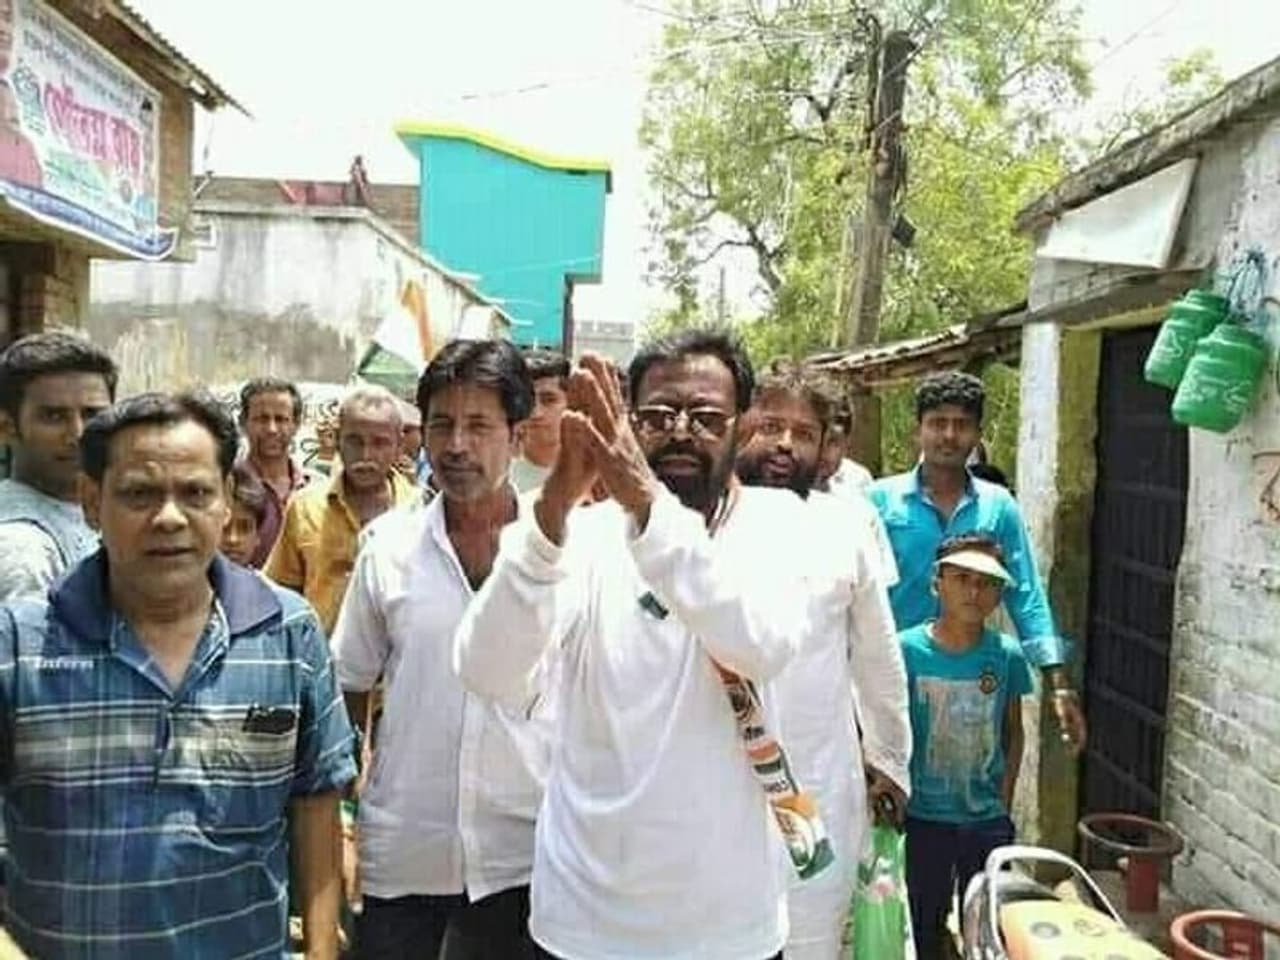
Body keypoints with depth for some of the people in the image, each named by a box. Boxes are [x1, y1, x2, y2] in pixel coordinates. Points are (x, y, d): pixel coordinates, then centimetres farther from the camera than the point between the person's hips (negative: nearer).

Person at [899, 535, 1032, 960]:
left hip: (988, 821, 2)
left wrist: (1003, 805, 3)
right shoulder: (906, 650, -13)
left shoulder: (1007, 655, -8)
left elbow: (1014, 734, 4)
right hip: (923, 820, -1)